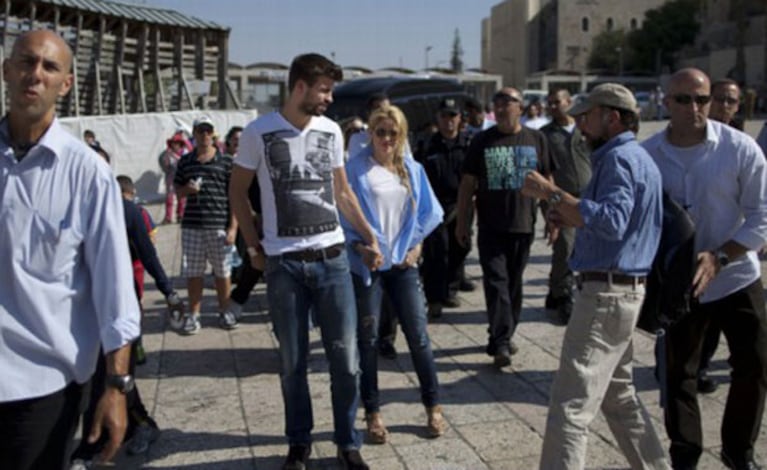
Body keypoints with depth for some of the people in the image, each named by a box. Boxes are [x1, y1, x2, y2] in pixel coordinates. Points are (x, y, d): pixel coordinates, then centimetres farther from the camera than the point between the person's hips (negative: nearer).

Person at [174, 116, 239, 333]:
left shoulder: (226, 161, 0)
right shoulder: (185, 161, 9)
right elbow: (177, 189, 18)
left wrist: (233, 227, -6)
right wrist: (187, 189, -7)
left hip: (219, 226, -2)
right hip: (192, 226, 2)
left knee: (222, 271, 8)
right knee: (193, 272, 7)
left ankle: (224, 311, 23)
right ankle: (193, 314, 18)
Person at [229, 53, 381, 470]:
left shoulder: (331, 131, 7)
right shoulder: (259, 132, -4)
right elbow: (237, 192, 6)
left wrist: (369, 238, 14)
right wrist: (254, 246, 1)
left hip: (332, 259, 3)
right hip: (284, 263, -3)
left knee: (345, 357, 4)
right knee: (292, 362, 7)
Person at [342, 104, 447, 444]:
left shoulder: (412, 170, 7)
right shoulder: (355, 170, -4)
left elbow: (429, 212, 12)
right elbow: (343, 214, -5)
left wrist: (415, 245, 2)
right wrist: (359, 246, -15)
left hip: (402, 262, 3)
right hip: (367, 263, -3)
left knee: (418, 333, 3)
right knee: (368, 338, 5)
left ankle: (433, 407, 18)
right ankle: (372, 413, 17)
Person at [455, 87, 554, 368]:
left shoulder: (536, 140, 5)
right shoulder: (482, 141, 3)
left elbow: (547, 181, 11)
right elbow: (467, 183, 5)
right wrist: (461, 222, 2)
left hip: (523, 226, 2)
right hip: (490, 227, -2)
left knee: (514, 282, 10)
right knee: (496, 282, -9)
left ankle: (502, 338, 22)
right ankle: (501, 342, -10)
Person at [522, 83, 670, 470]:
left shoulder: (620, 158, -15)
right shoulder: (637, 158, 18)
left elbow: (612, 222, -30)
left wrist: (551, 193, -28)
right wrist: (571, 216, 9)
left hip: (606, 292, -11)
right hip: (625, 290, 11)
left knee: (571, 405, -9)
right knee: (618, 394, 22)